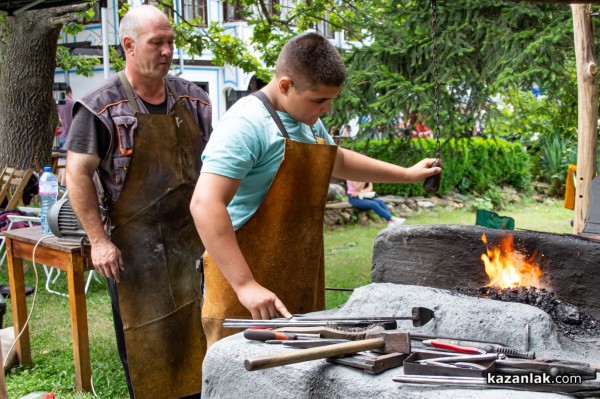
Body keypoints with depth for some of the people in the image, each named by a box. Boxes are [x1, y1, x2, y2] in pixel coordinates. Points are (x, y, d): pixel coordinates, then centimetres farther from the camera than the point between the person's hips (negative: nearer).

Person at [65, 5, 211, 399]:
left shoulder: (192, 99, 6)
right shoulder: (103, 107, -9)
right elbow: (78, 174, -9)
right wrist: (99, 240, -14)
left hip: (193, 239, 5)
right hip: (134, 246, -4)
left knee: (200, 332, 12)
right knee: (144, 341, 7)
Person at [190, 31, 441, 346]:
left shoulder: (309, 123, 14)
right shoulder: (247, 124, -16)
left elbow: (338, 160, 34)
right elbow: (205, 205, -25)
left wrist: (407, 174, 37)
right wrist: (246, 286, -30)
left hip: (301, 292, 9)